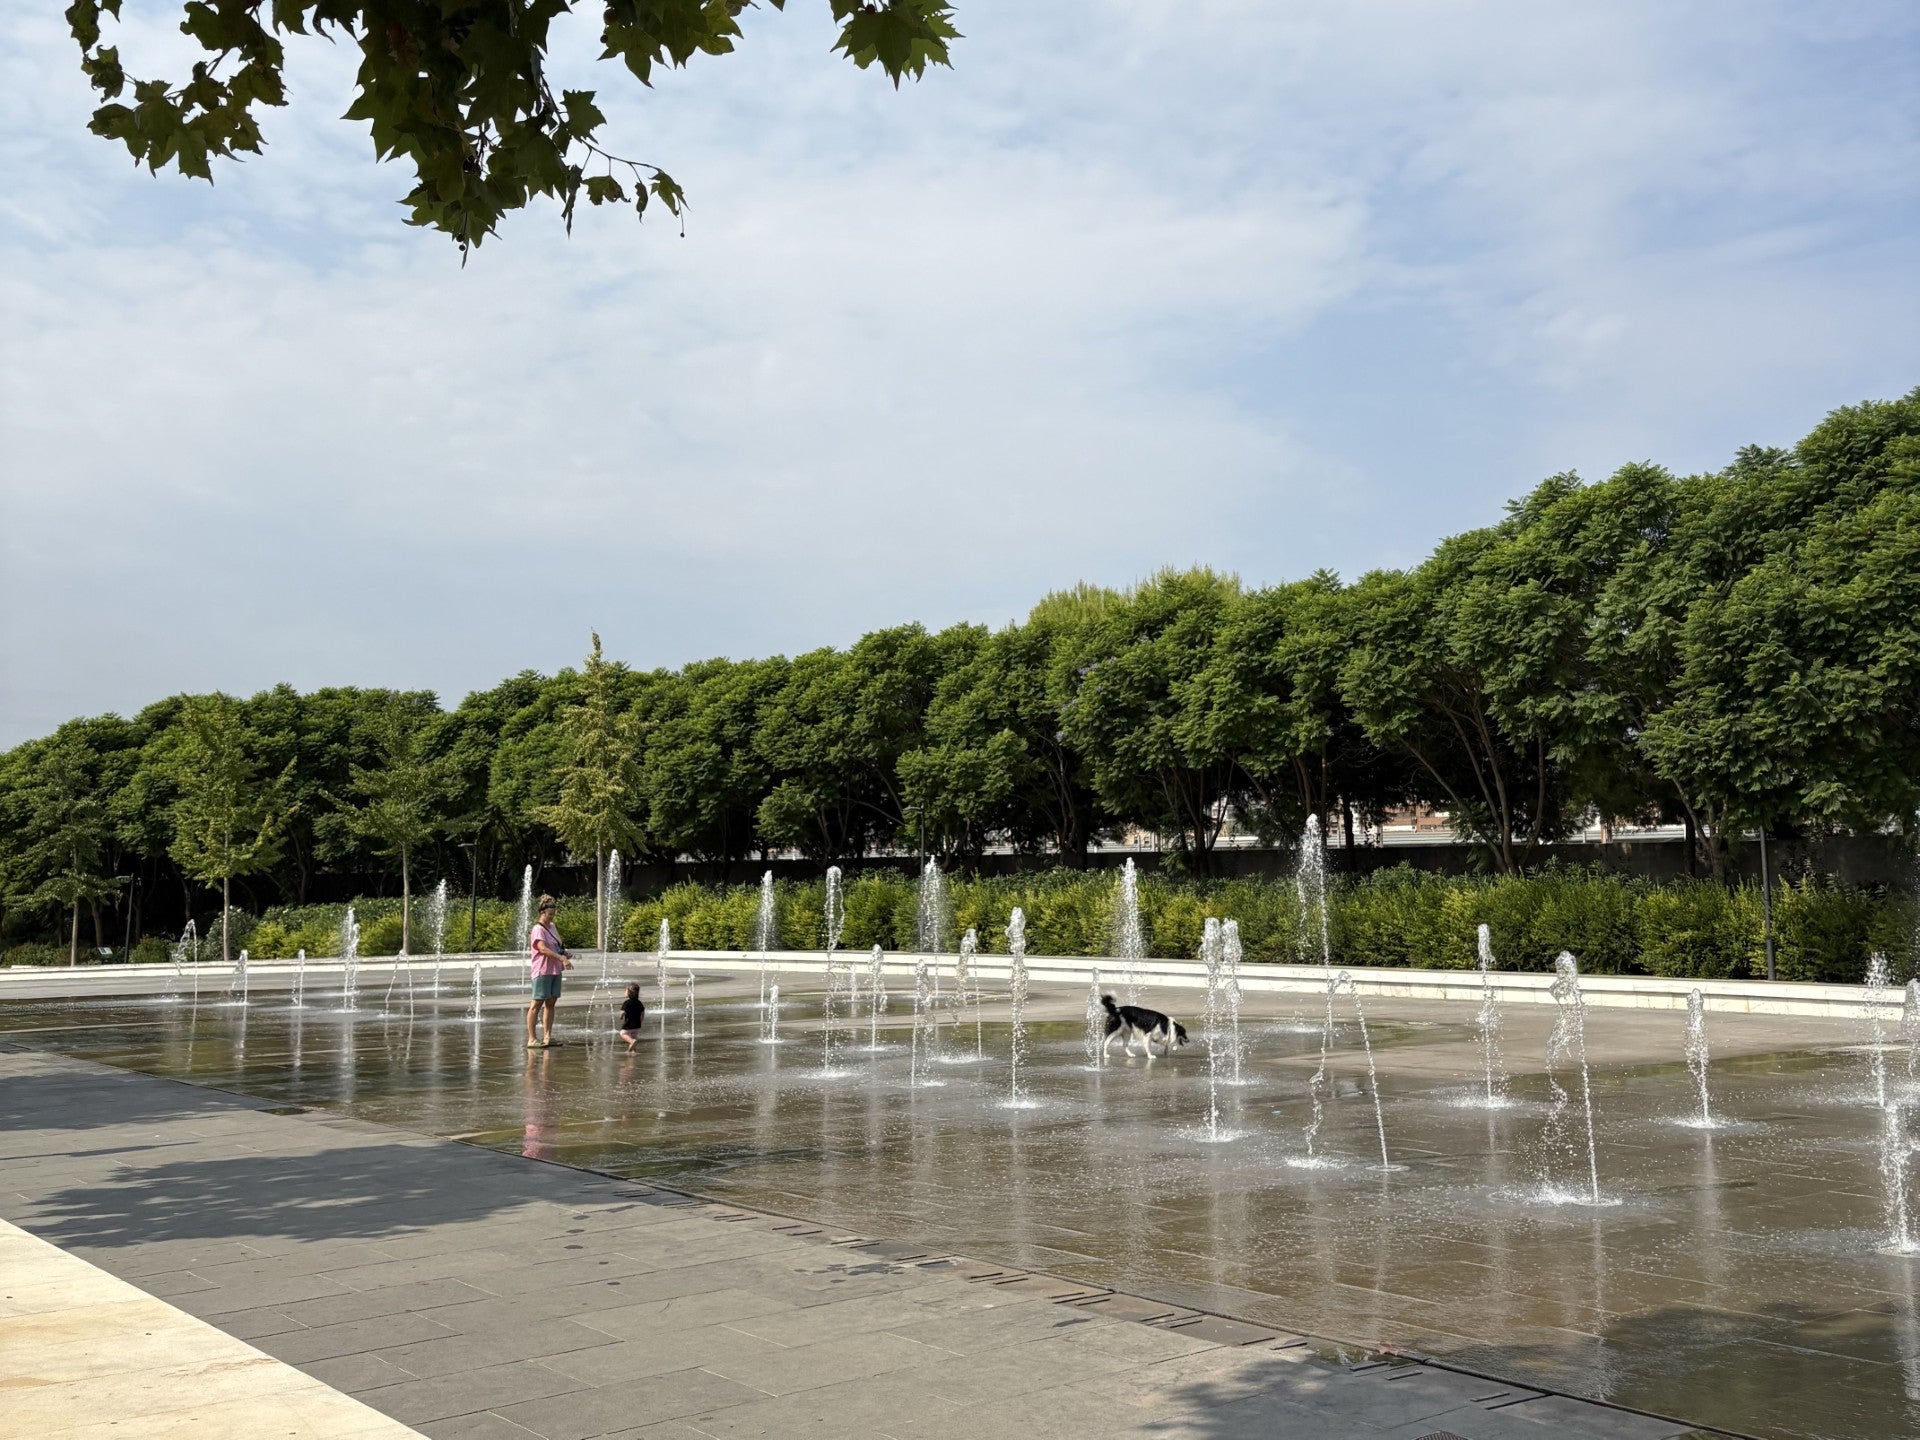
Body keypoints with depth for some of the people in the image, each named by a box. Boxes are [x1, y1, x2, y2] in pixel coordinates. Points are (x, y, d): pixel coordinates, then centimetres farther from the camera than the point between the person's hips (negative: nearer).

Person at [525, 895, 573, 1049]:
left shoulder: (552, 927, 15)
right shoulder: (538, 929, -11)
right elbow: (543, 949, -25)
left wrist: (565, 952, 6)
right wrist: (562, 958, -33)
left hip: (555, 970, 8)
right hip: (543, 971, -8)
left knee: (551, 1003, 9)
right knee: (537, 1004, -6)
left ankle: (548, 1037, 14)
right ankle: (531, 1039, -6)